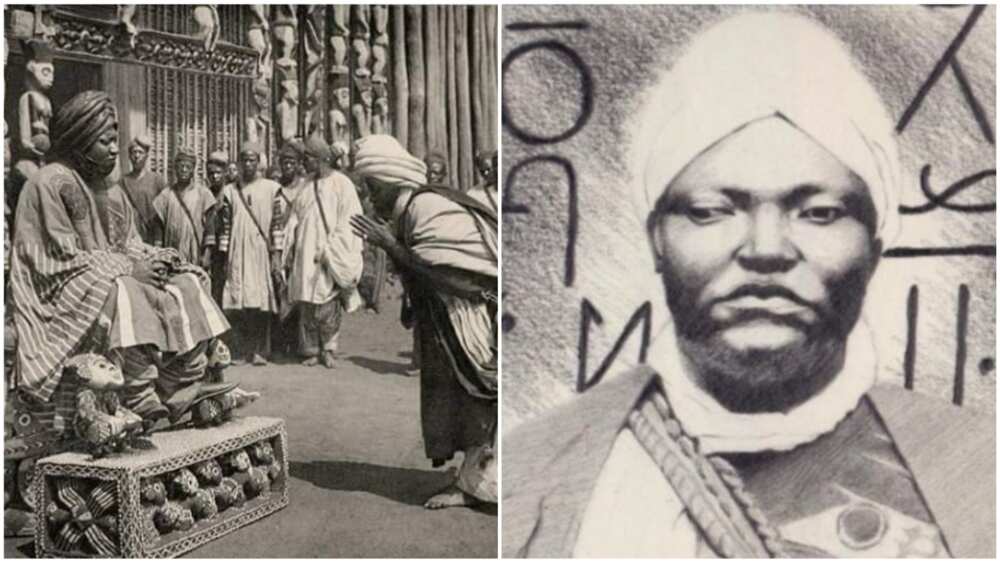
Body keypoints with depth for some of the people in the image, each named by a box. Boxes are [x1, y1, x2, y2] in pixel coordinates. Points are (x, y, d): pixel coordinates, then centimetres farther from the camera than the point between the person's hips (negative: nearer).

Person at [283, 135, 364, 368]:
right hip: (305, 256, 5)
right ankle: (311, 351, 13)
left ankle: (328, 349, 12)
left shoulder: (341, 184, -6)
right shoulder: (306, 184, 12)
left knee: (328, 305, -2)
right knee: (307, 305, 5)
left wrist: (327, 251, -13)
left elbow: (346, 223, -9)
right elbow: (296, 218, 14)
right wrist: (291, 247, 4)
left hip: (328, 257, -5)